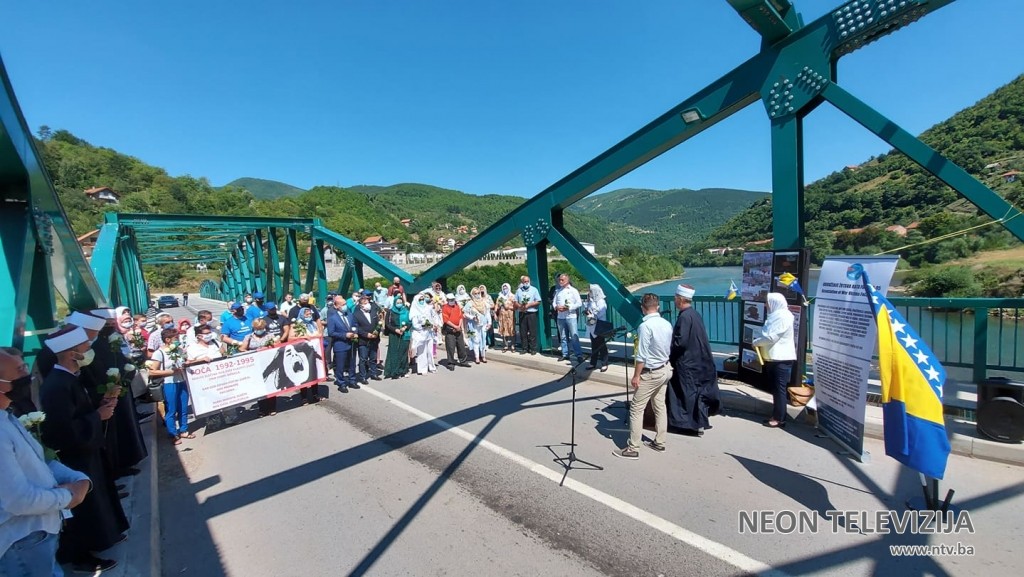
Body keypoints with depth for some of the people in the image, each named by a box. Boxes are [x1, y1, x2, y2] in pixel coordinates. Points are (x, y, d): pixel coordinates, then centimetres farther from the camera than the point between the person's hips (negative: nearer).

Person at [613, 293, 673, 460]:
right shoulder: (667, 324, 1)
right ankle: (659, 442, 27)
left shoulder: (645, 326, -22)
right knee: (660, 406, 17)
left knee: (636, 409, -2)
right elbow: (669, 348, 10)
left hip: (650, 373, -8)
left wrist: (636, 376, -13)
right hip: (665, 370, 8)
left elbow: (642, 356, -21)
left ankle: (633, 449, 2)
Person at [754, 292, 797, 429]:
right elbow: (768, 334, 19)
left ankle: (779, 419, 3)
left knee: (779, 389, -3)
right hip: (773, 358, 10)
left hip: (781, 359, -10)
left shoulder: (783, 316, -16)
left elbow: (771, 337, -20)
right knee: (775, 389, 14)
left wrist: (755, 342, -7)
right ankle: (776, 416, 21)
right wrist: (759, 342, 3)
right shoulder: (776, 315, 16)